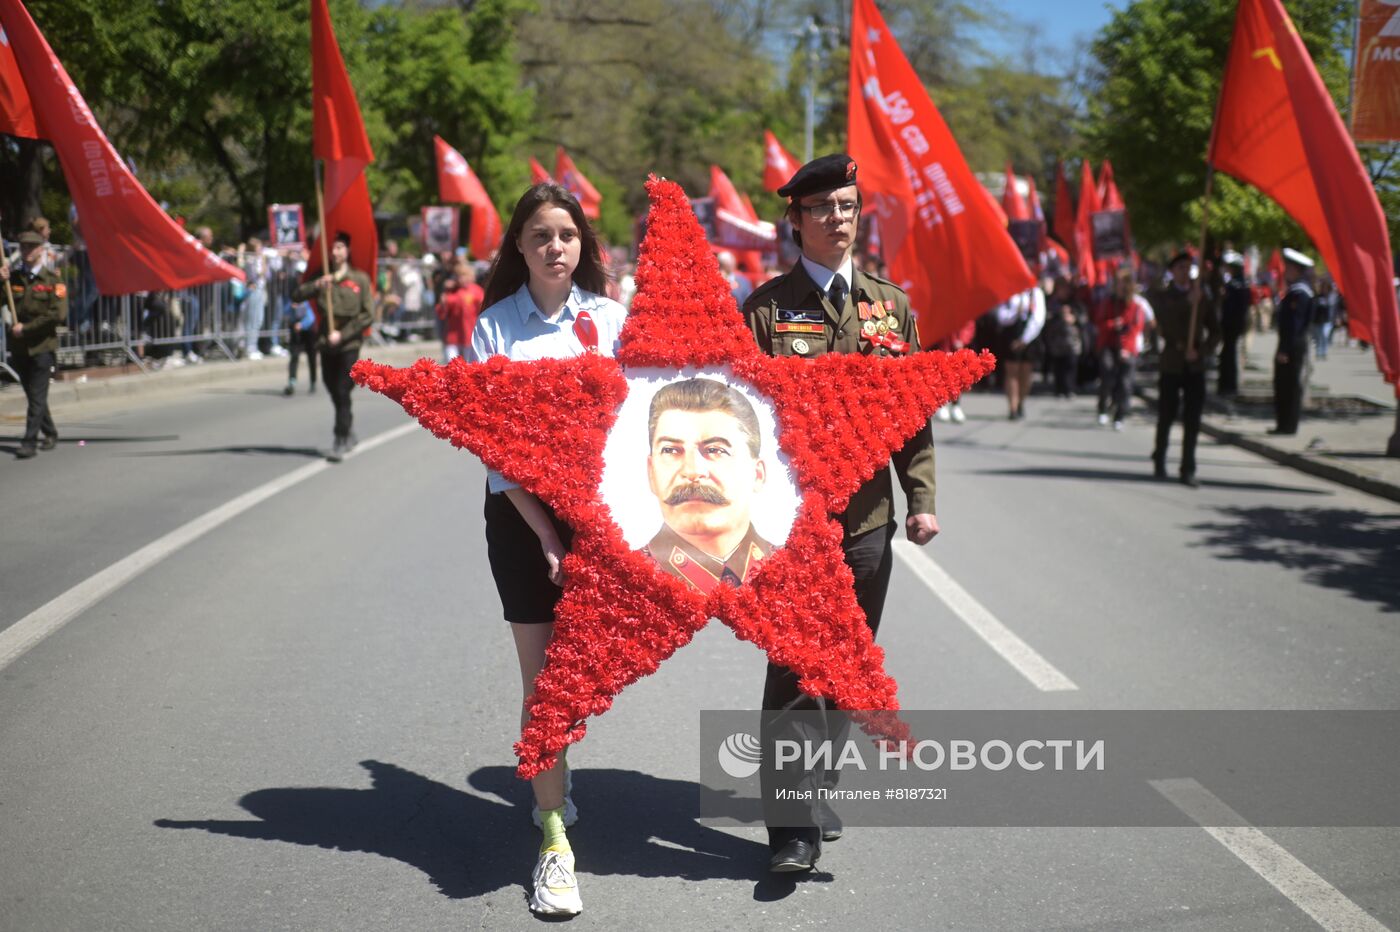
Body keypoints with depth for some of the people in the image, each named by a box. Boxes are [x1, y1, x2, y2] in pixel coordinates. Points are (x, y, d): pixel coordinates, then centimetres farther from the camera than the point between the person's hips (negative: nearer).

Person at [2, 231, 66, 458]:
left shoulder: (52, 279, -3)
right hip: (19, 346, 4)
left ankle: (30, 442, -9)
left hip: (42, 345, -4)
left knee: (37, 397, -7)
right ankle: (49, 434, 28)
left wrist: (26, 328, -13)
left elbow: (58, 314, -12)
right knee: (33, 395, 13)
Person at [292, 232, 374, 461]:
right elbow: (296, 296, -3)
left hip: (349, 344, -4)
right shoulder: (323, 280, 8)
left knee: (342, 393, -10)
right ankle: (349, 432, 33)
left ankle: (340, 443, -6)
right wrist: (316, 285, -21)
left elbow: (368, 315, -5)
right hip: (327, 344, 4)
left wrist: (342, 334, -12)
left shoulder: (360, 279, -1)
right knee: (333, 391, 12)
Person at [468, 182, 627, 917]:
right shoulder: (495, 326, -3)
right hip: (523, 512, -2)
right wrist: (545, 531, -13)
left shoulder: (612, 318, 1)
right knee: (542, 674, -1)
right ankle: (555, 838, 6)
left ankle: (549, 778, 41)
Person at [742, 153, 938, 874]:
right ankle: (796, 826, 5)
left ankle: (818, 788, 33)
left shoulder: (891, 304, 10)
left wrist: (921, 499, 4)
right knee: (795, 671, -3)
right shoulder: (765, 308, -2)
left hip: (868, 520, 4)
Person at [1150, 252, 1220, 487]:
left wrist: (1201, 351, -6)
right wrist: (1188, 302, -27)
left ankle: (1188, 470, 1)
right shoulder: (1161, 295, 4)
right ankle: (1159, 463, 25)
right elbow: (1165, 318, -16)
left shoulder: (1202, 297, 9)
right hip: (1171, 364, -1)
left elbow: (1215, 330, 10)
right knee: (1166, 417, 6)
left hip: (1195, 365, 1)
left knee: (1192, 421, -3)